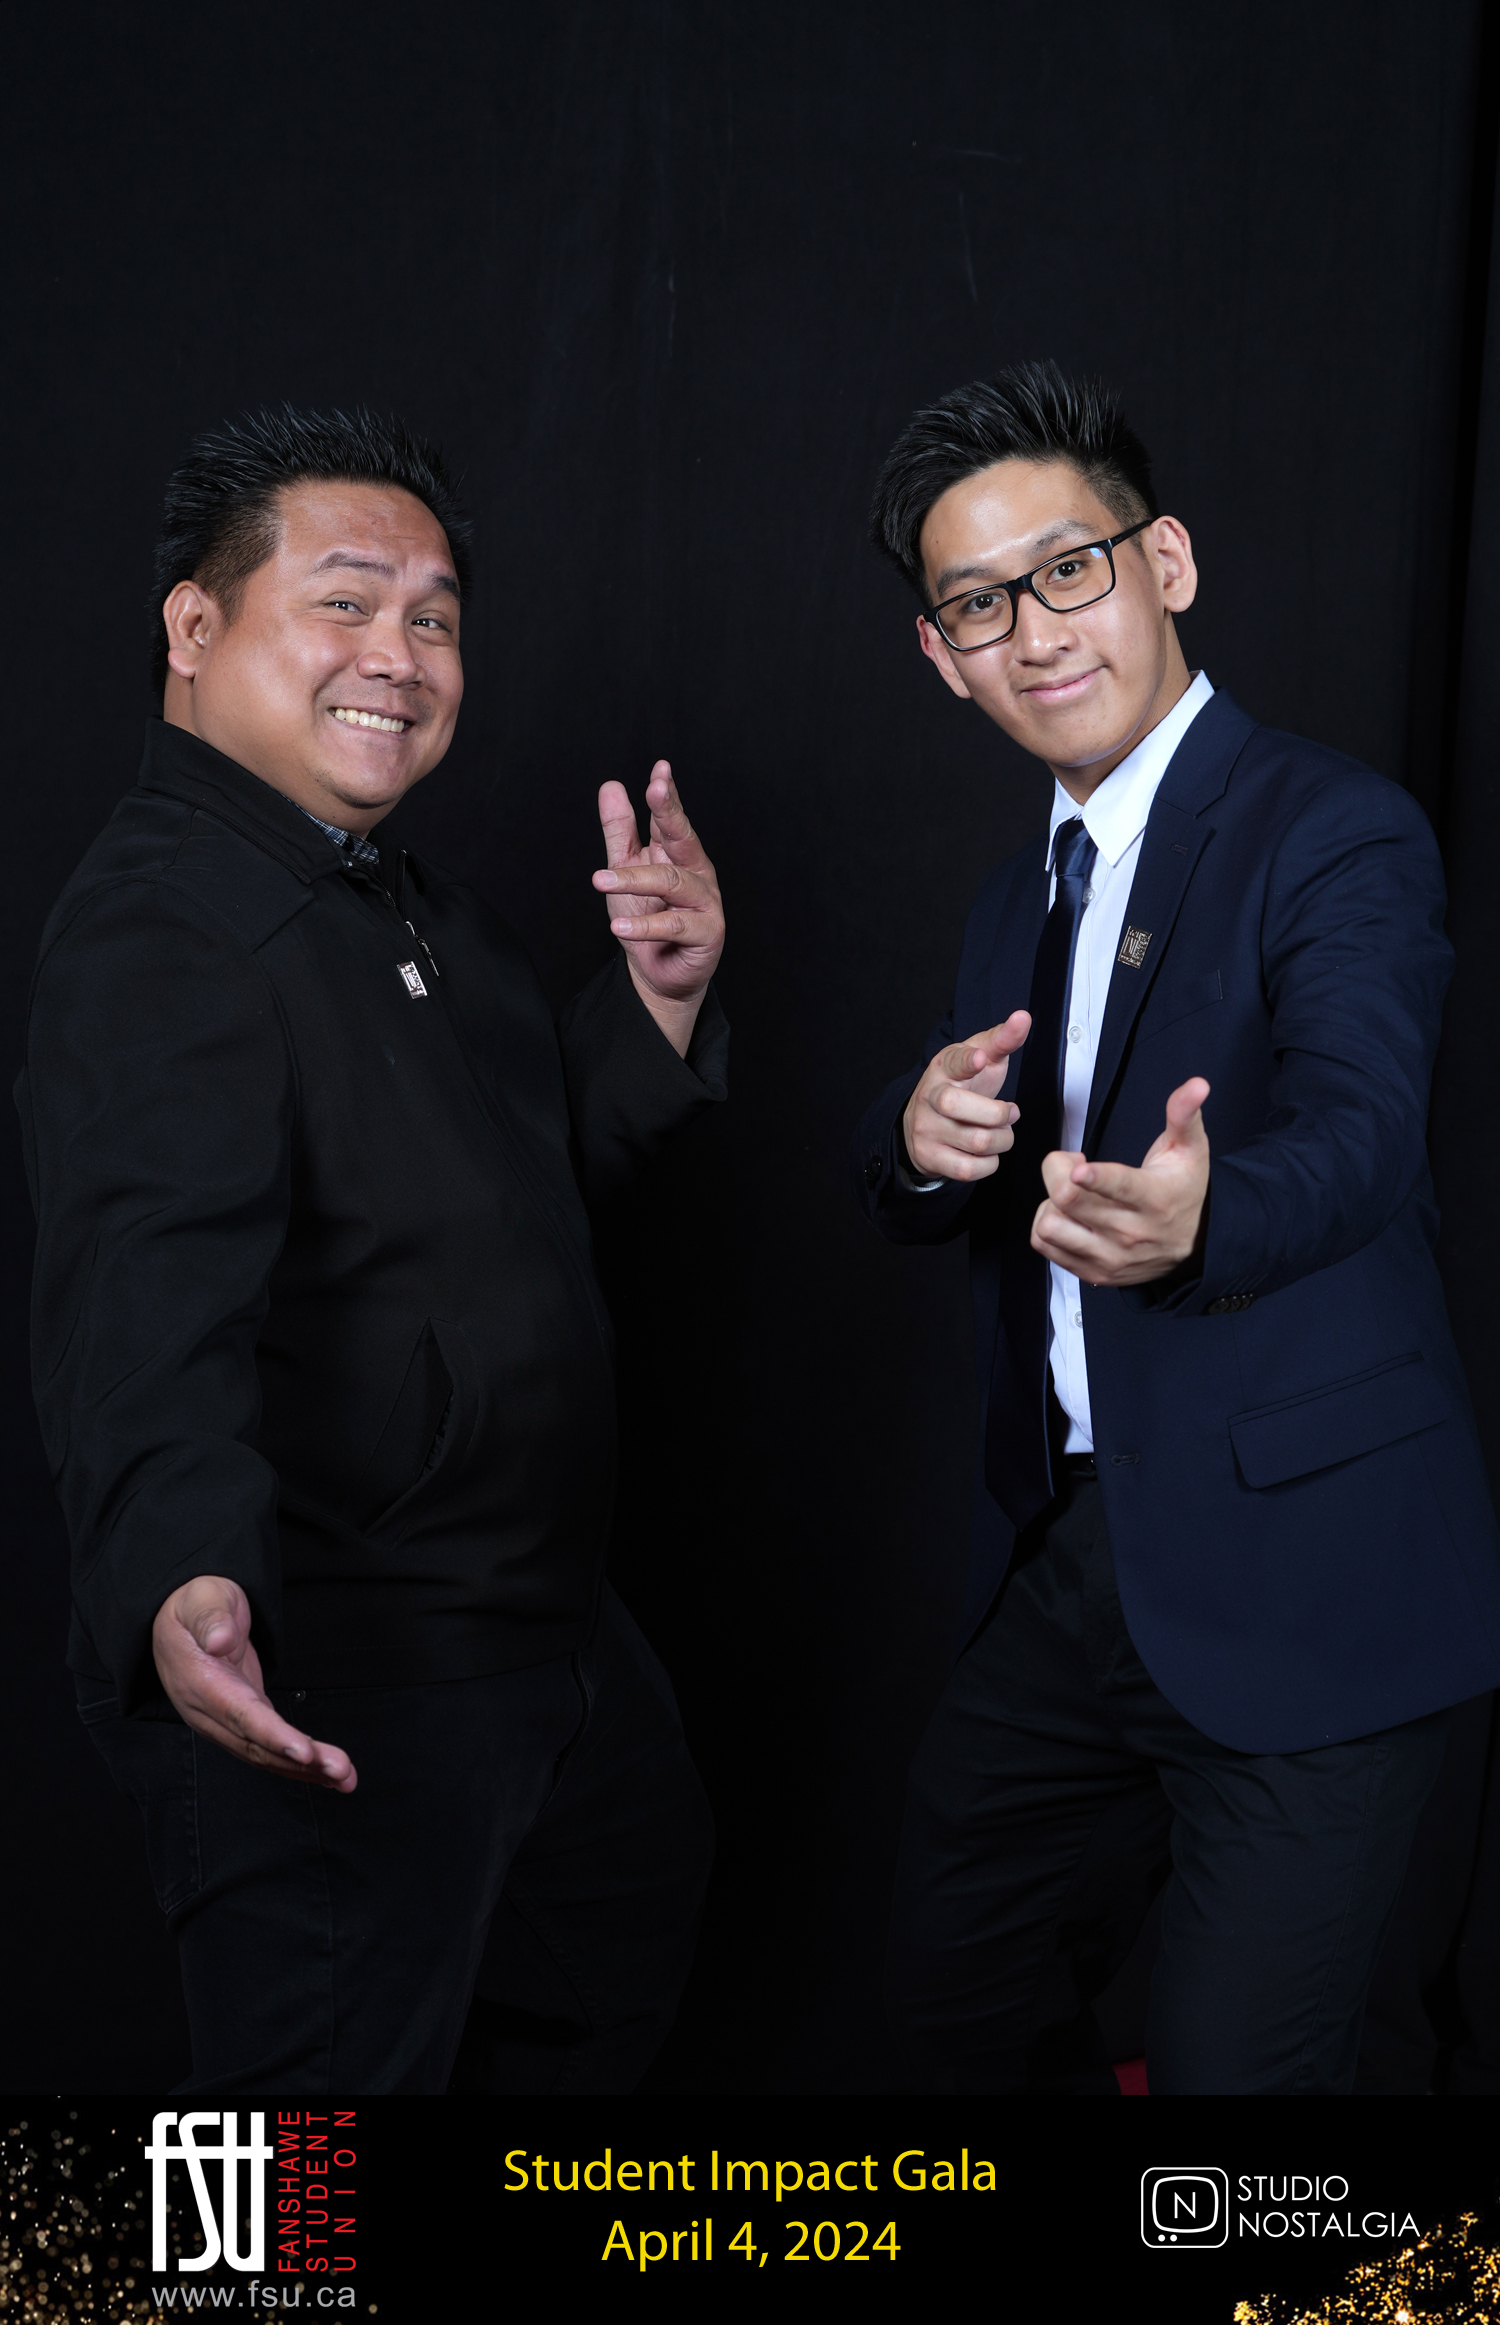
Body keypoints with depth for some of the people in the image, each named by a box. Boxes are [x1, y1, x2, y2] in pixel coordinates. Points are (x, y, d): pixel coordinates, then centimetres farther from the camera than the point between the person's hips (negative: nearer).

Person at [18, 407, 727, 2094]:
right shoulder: (159, 925, -23)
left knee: (639, 1897, 30)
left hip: (539, 1624, 11)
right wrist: (181, 1581, -56)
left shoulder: (413, 909, 10)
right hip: (325, 1692, -11)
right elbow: (142, 1301, -38)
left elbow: (541, 1176, 18)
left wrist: (659, 993, 0)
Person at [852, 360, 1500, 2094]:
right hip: (1064, 1566, 8)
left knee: (1235, 2062, -3)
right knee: (954, 2001, 19)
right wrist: (924, 1142, -12)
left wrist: (1197, 1216, -48)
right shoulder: (1017, 906, 15)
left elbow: (1357, 1128, -25)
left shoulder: (1336, 830, -10)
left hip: (1297, 1588, -7)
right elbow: (918, 1204, 12)